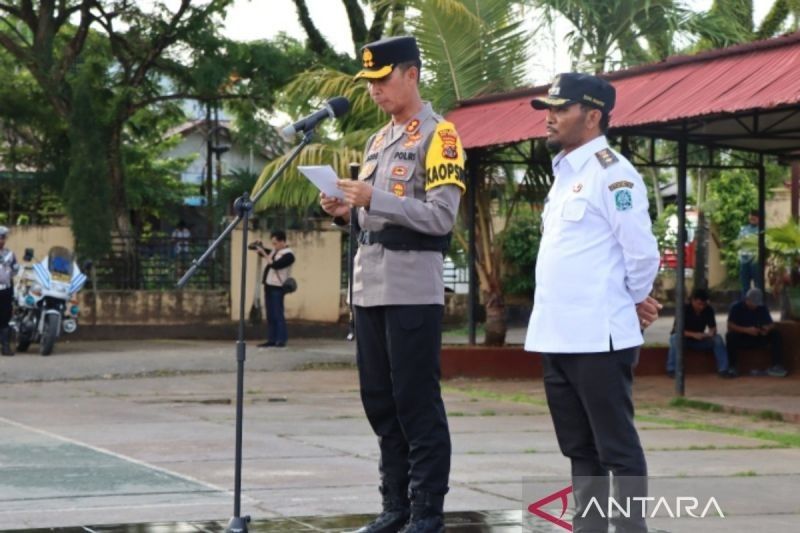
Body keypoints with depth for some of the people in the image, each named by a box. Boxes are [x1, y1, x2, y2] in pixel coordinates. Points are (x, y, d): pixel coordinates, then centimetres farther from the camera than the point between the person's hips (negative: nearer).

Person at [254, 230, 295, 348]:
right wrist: (259, 247, 6)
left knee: (278, 314, -9)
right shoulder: (275, 251, 15)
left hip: (277, 287, -9)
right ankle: (272, 339, 12)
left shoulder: (288, 255, -12)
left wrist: (264, 254, -17)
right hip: (269, 285, 9)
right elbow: (264, 252, 28)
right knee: (270, 315, 9)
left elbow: (274, 265, -23)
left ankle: (281, 340, -6)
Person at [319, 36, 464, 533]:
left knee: (417, 404, -5)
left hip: (413, 290, -8)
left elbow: (441, 217, -15)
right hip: (369, 287, 8)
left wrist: (374, 199, -21)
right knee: (380, 401, 11)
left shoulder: (438, 136, -7)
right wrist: (347, 211, 3)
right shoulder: (378, 140, 18)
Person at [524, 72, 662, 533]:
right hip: (557, 336, 9)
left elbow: (642, 253, -13)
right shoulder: (565, 175, 17)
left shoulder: (611, 173, -10)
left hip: (598, 338, -9)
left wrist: (633, 304, 1)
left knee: (617, 448, -3)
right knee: (580, 449, 13)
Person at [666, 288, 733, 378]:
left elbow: (713, 328, -4)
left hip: (699, 339, 4)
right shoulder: (684, 309, -19)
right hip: (684, 339, -4)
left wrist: (711, 333, -30)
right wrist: (693, 334, -39)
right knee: (675, 338, -38)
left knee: (718, 338, -21)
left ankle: (723, 370, -24)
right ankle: (672, 370, -34)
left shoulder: (708, 310, -8)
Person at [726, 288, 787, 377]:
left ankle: (777, 365, -24)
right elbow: (730, 326, -17)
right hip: (741, 339, -3)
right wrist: (747, 330, -30)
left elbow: (771, 324, 2)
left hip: (758, 339, 3)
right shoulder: (736, 307, -8)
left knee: (776, 334, -20)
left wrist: (768, 328, -24)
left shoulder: (762, 308, 3)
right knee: (730, 336, -36)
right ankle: (732, 367, -34)